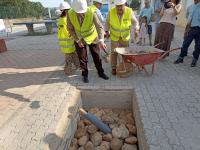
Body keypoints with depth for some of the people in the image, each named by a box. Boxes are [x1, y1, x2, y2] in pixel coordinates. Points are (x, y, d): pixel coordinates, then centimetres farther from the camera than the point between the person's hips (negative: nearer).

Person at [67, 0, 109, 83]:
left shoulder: (91, 12, -28)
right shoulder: (70, 14, -22)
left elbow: (100, 27, -35)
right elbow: (70, 28, -10)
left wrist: (101, 41, -49)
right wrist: (78, 40, -13)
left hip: (92, 37, -1)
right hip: (79, 38, 1)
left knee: (96, 56, 8)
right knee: (82, 58, 7)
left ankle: (100, 72, 27)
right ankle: (85, 75, 27)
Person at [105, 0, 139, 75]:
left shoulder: (129, 11, -17)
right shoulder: (111, 12, -16)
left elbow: (135, 22, -4)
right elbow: (107, 22, 1)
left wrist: (136, 29, -21)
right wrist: (107, 31, 0)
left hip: (125, 36, 1)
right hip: (114, 36, 0)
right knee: (114, 52, -2)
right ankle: (114, 68, 13)